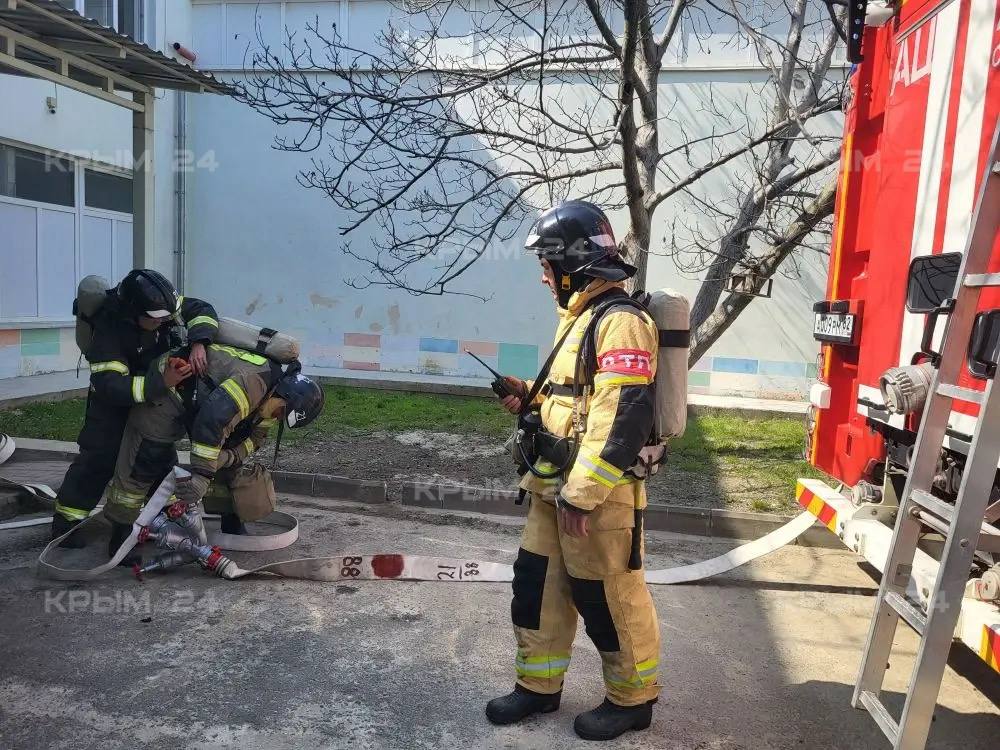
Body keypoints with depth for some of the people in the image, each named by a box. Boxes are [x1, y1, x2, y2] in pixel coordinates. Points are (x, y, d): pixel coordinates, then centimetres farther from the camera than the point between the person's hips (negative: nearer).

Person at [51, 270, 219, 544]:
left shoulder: (160, 307, -21)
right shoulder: (108, 329, -35)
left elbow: (202, 310, -19)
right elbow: (112, 386, -40)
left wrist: (198, 343, -38)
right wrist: (162, 382, -46)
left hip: (154, 393, 5)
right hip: (114, 400, -5)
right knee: (100, 458, -8)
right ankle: (66, 522, 5)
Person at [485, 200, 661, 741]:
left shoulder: (619, 323, -18)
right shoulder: (580, 318, 14)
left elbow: (622, 417, -25)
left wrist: (582, 494, -23)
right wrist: (532, 396, 6)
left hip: (598, 493, -10)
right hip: (555, 486, 10)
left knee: (611, 599, 6)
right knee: (536, 586, 16)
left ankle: (633, 699, 27)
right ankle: (539, 686, 33)